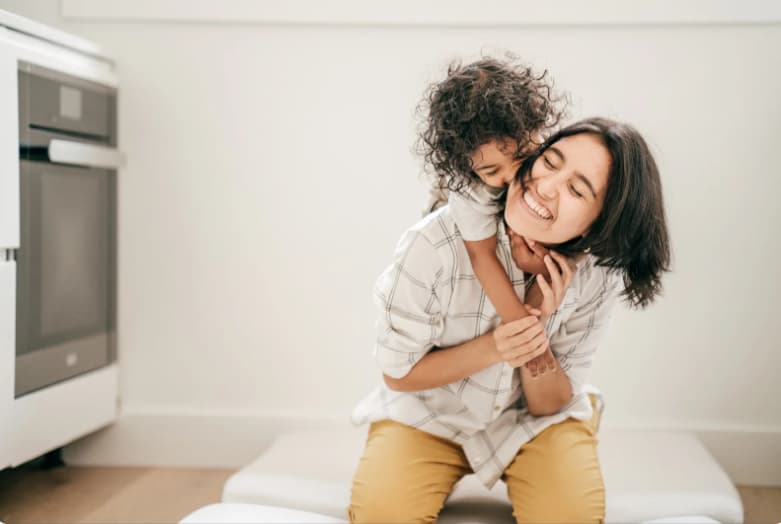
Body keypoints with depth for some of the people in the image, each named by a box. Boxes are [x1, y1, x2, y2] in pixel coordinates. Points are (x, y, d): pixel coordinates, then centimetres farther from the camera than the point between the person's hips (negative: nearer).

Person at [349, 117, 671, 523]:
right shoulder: (434, 244, -27)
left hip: (536, 422, 2)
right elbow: (398, 374, -14)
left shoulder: (598, 274, -18)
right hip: (428, 414, -1)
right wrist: (490, 349, -30)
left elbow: (549, 405, -9)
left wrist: (537, 341, -30)